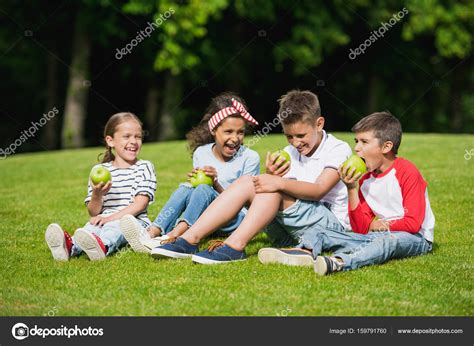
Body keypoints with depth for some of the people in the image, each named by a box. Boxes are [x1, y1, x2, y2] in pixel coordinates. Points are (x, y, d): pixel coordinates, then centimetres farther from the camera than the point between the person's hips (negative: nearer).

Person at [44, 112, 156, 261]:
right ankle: (70, 246, -62)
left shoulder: (144, 167, 8)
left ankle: (102, 245, -71)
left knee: (115, 227, -36)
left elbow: (140, 203, -6)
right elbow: (93, 212, 11)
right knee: (92, 226, -30)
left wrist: (111, 217, -19)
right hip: (105, 220, 3)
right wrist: (97, 196, -13)